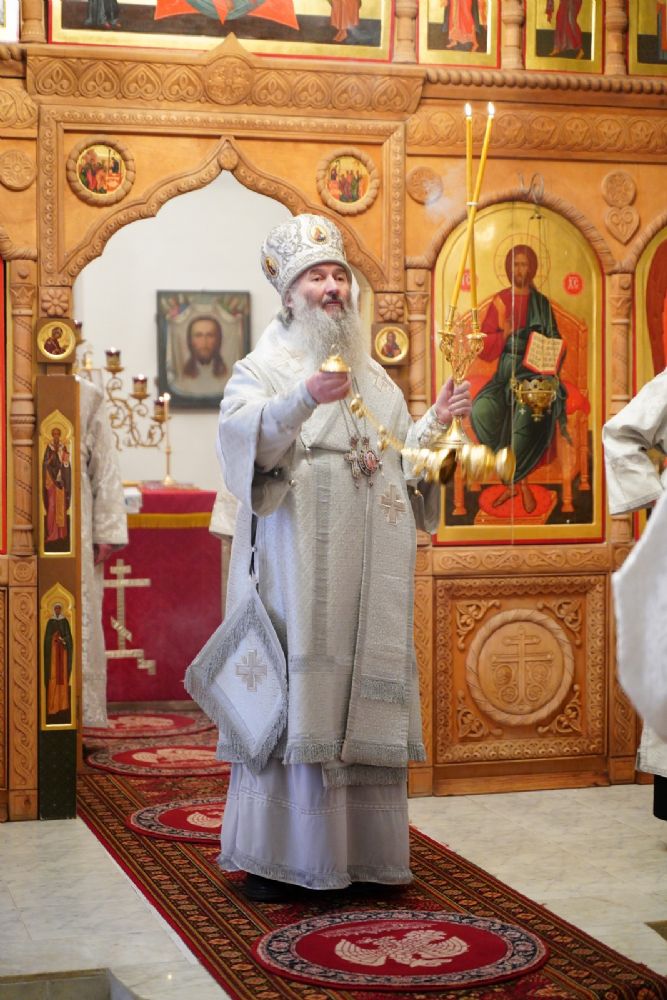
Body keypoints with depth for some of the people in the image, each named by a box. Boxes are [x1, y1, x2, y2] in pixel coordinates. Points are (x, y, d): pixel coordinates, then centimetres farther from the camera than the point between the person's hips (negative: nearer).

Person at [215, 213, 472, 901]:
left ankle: (356, 847, 12)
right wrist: (302, 399, -32)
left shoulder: (370, 373, 21)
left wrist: (434, 424, 5)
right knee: (294, 689, -8)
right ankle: (273, 856, -1)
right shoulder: (265, 366, 2)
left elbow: (398, 456, 22)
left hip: (367, 564, 6)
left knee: (361, 691, 4)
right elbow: (241, 435, -17)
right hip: (298, 558, -5)